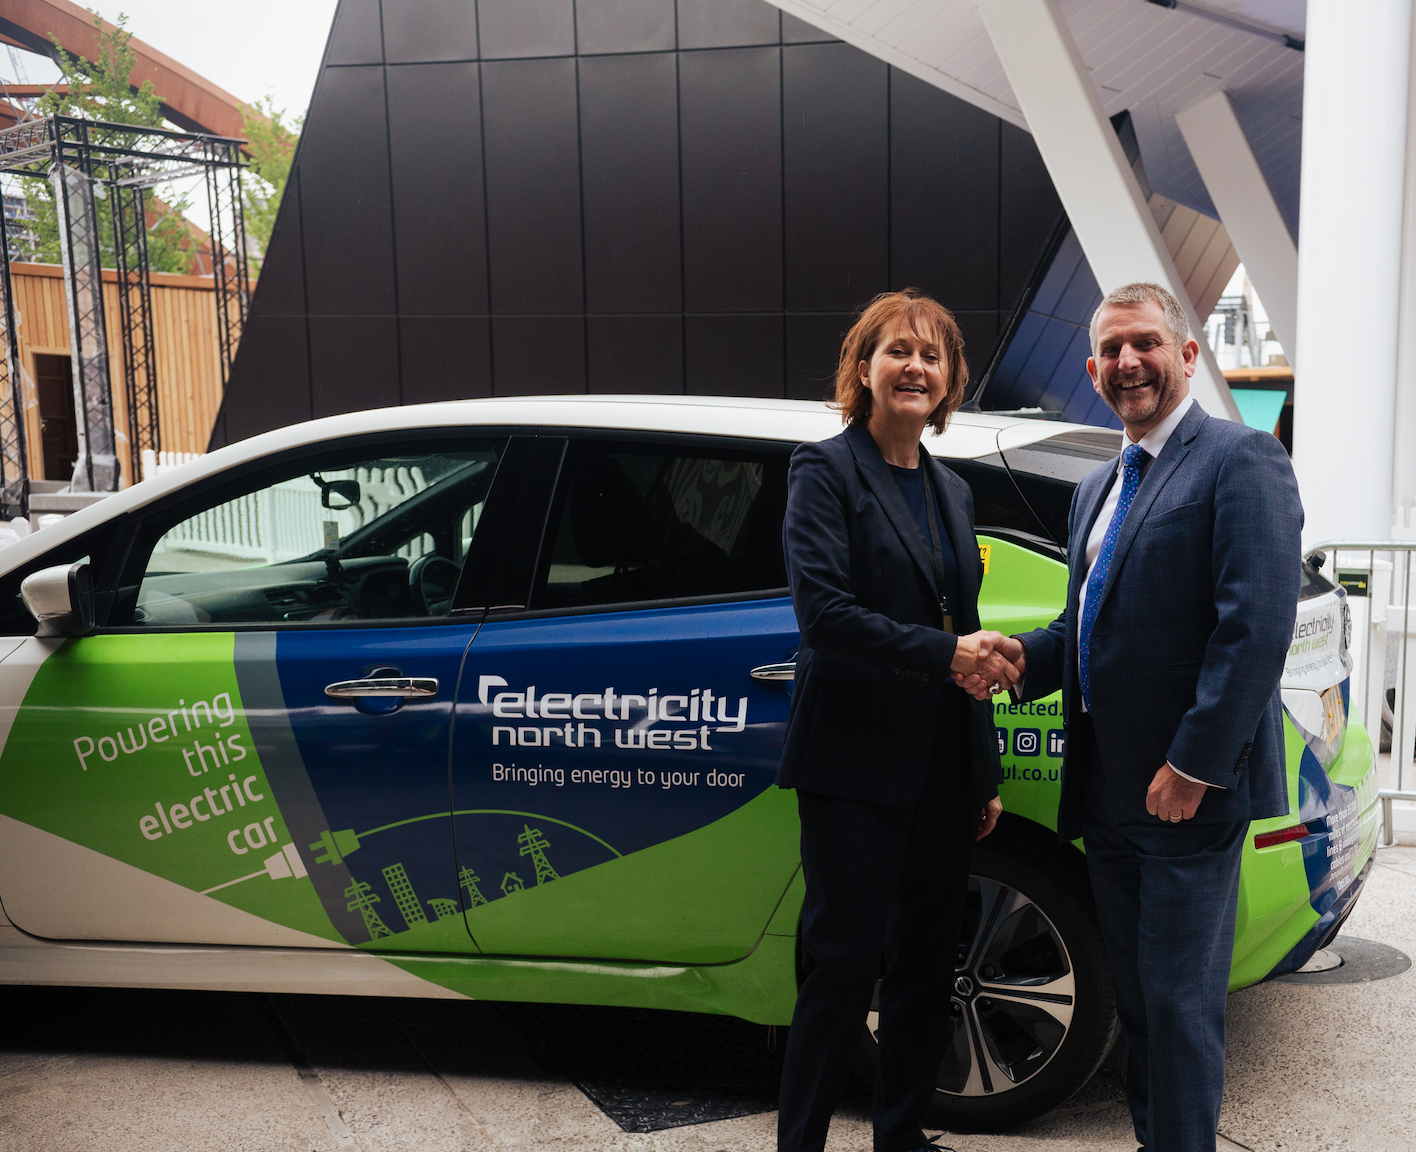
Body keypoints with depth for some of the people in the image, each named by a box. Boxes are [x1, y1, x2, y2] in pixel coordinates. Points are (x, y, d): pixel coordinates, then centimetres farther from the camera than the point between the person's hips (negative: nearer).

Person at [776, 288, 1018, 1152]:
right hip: (856, 765, -7)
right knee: (846, 965, -1)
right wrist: (943, 652, -20)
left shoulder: (953, 492, 17)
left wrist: (986, 774, 16)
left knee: (927, 964, 13)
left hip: (943, 768, 7)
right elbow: (823, 611, -17)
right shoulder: (826, 472, -4)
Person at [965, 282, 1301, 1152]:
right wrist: (1022, 658, 0)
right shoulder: (1099, 488, 18)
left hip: (1188, 793, -8)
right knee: (1138, 996, 18)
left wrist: (1194, 766, -21)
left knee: (1179, 999, 1)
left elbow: (1258, 624, -19)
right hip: (1110, 790, 8)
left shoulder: (1241, 460, -9)